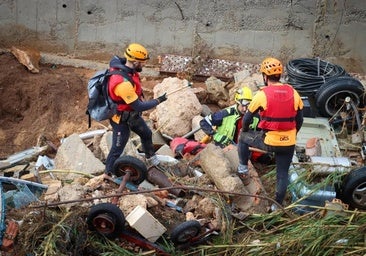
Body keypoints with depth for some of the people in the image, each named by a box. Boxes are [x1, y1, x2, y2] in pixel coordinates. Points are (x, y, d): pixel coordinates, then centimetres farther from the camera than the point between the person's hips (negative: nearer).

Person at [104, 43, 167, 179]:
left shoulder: (121, 64, -14)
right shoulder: (123, 83, -41)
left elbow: (114, 59, 14)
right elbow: (139, 106, -32)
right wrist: (158, 101, -18)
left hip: (132, 115, 10)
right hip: (122, 120, -10)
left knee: (146, 134, 29)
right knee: (117, 149, 6)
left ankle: (150, 157, 56)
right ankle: (107, 175, 27)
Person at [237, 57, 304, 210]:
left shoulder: (262, 94, -10)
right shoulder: (293, 93, 2)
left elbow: (247, 118, -2)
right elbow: (299, 120, 10)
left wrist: (244, 130, 19)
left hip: (269, 141, -4)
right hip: (289, 143, 4)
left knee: (243, 137, 23)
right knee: (283, 174, 18)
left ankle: (243, 169, 27)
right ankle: (278, 205, 27)